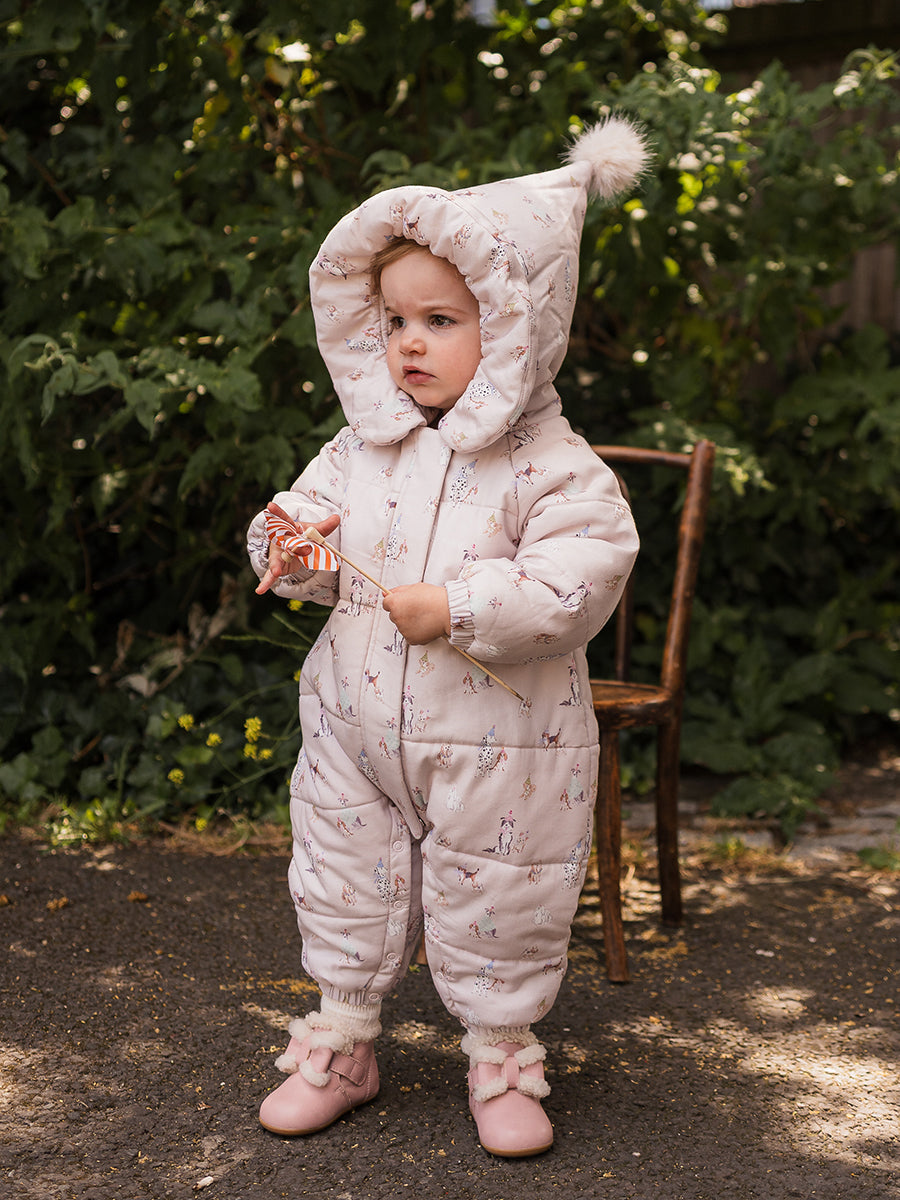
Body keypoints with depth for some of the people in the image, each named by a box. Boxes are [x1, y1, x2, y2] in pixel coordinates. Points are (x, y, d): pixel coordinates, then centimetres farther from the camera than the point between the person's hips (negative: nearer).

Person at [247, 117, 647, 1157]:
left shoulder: (549, 466, -15)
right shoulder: (361, 444, 2)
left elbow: (582, 577, -23)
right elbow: (321, 514, 13)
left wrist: (460, 607, -28)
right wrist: (291, 545, -11)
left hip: (497, 745, -4)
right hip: (357, 726, 5)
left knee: (496, 912, 9)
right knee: (345, 888, 15)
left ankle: (501, 1062, 31)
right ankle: (340, 1046, 34)